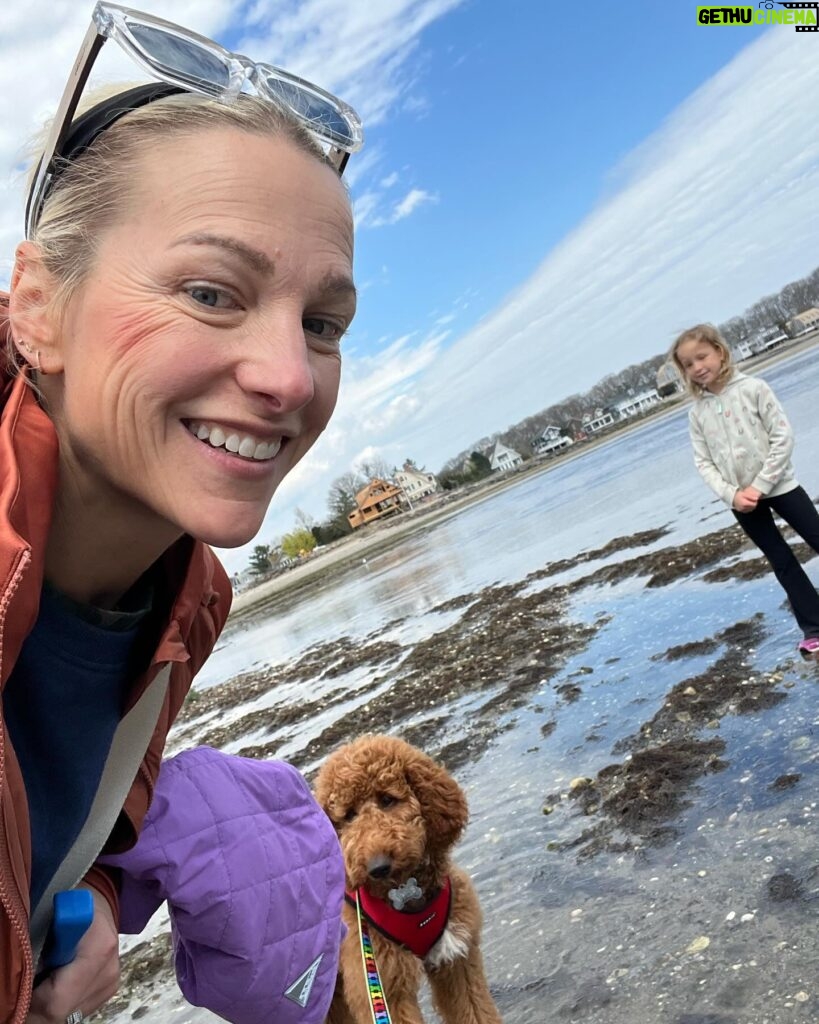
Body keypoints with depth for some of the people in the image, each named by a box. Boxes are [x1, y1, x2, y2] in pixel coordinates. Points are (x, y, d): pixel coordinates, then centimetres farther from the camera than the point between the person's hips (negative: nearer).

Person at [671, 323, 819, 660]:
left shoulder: (752, 388, -8)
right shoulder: (697, 413, 0)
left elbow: (783, 437, -10)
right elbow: (704, 463, 0)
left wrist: (760, 485, -16)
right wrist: (731, 495, -14)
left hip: (777, 485, -2)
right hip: (741, 500, 3)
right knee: (782, 562, 11)